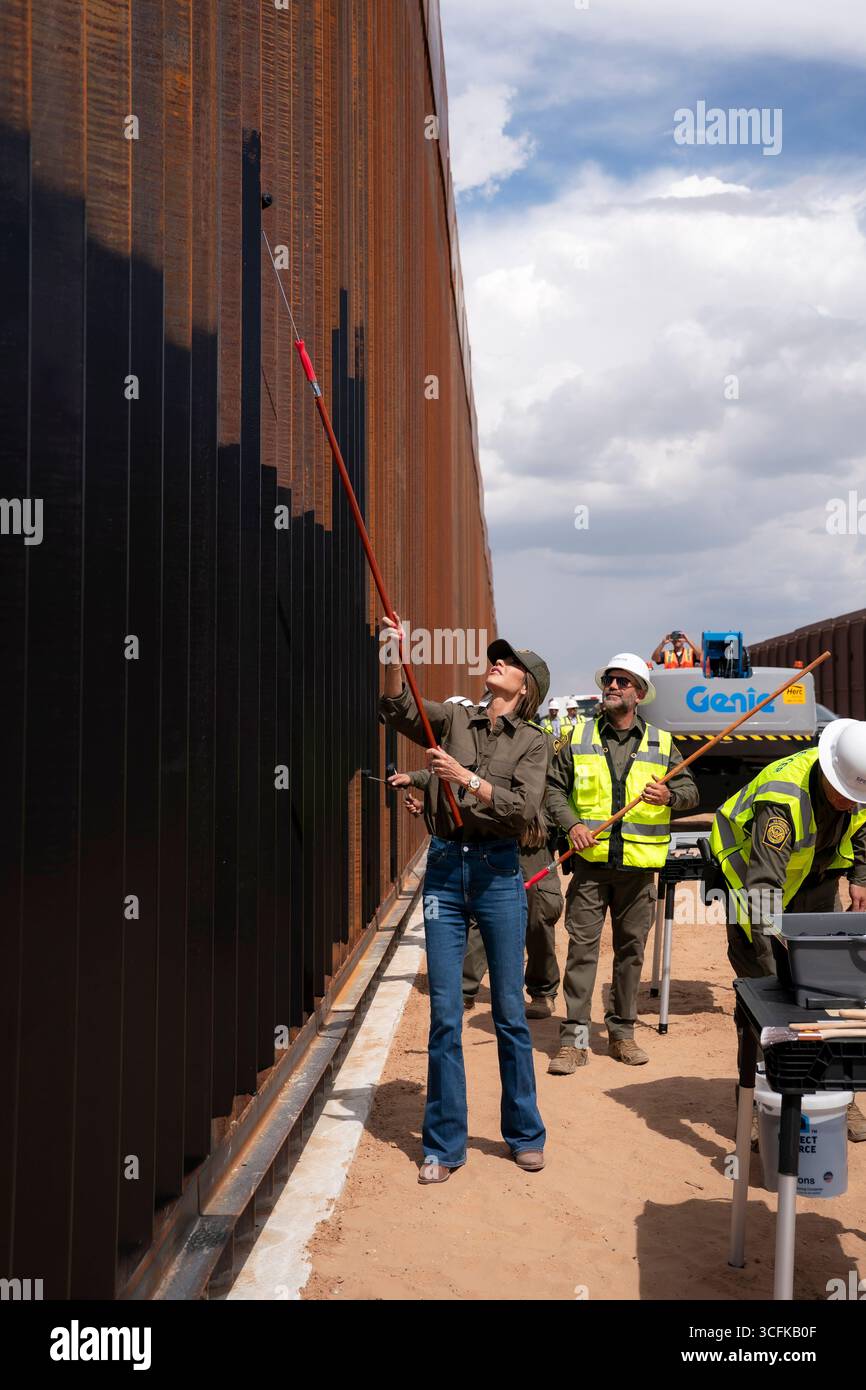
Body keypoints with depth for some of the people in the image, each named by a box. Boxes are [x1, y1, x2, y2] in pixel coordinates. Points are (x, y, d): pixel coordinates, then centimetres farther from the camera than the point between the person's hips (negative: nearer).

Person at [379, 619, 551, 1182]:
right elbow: (399, 707, -5)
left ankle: (525, 1133, 23)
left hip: (498, 872, -1)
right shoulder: (455, 720, 9)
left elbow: (523, 809, -9)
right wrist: (396, 653, -18)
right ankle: (444, 1146, 13)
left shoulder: (533, 742, 3)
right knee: (444, 1015, 3)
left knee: (510, 1012, 6)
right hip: (445, 868, 2)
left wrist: (466, 777, -18)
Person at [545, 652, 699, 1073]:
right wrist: (573, 824, -8)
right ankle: (575, 1037, 0)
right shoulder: (578, 738, 6)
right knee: (582, 945, -4)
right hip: (590, 862, -1)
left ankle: (621, 1031, 20)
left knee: (631, 947, 8)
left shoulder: (661, 743, 8)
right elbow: (554, 787, 7)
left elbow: (690, 790, 10)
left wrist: (670, 795, -12)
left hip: (638, 865, 1)